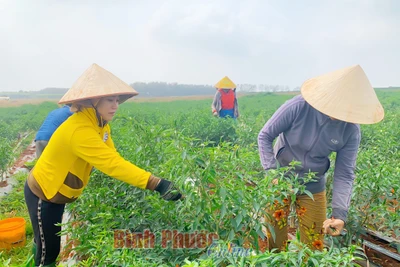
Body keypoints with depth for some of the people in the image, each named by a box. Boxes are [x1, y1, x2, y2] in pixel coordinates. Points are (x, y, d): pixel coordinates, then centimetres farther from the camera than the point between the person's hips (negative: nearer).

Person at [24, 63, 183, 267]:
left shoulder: (98, 123, -7)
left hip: (60, 191, 8)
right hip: (43, 193, -8)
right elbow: (113, 163, -44)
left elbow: (111, 157, -8)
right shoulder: (79, 130, -36)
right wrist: (157, 184, -50)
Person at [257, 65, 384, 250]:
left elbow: (344, 174, -12)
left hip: (313, 187, 2)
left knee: (314, 246, 14)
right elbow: (264, 136, -16)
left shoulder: (351, 130, -16)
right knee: (275, 243, 11)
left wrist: (340, 212, -23)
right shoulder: (297, 107, -26)